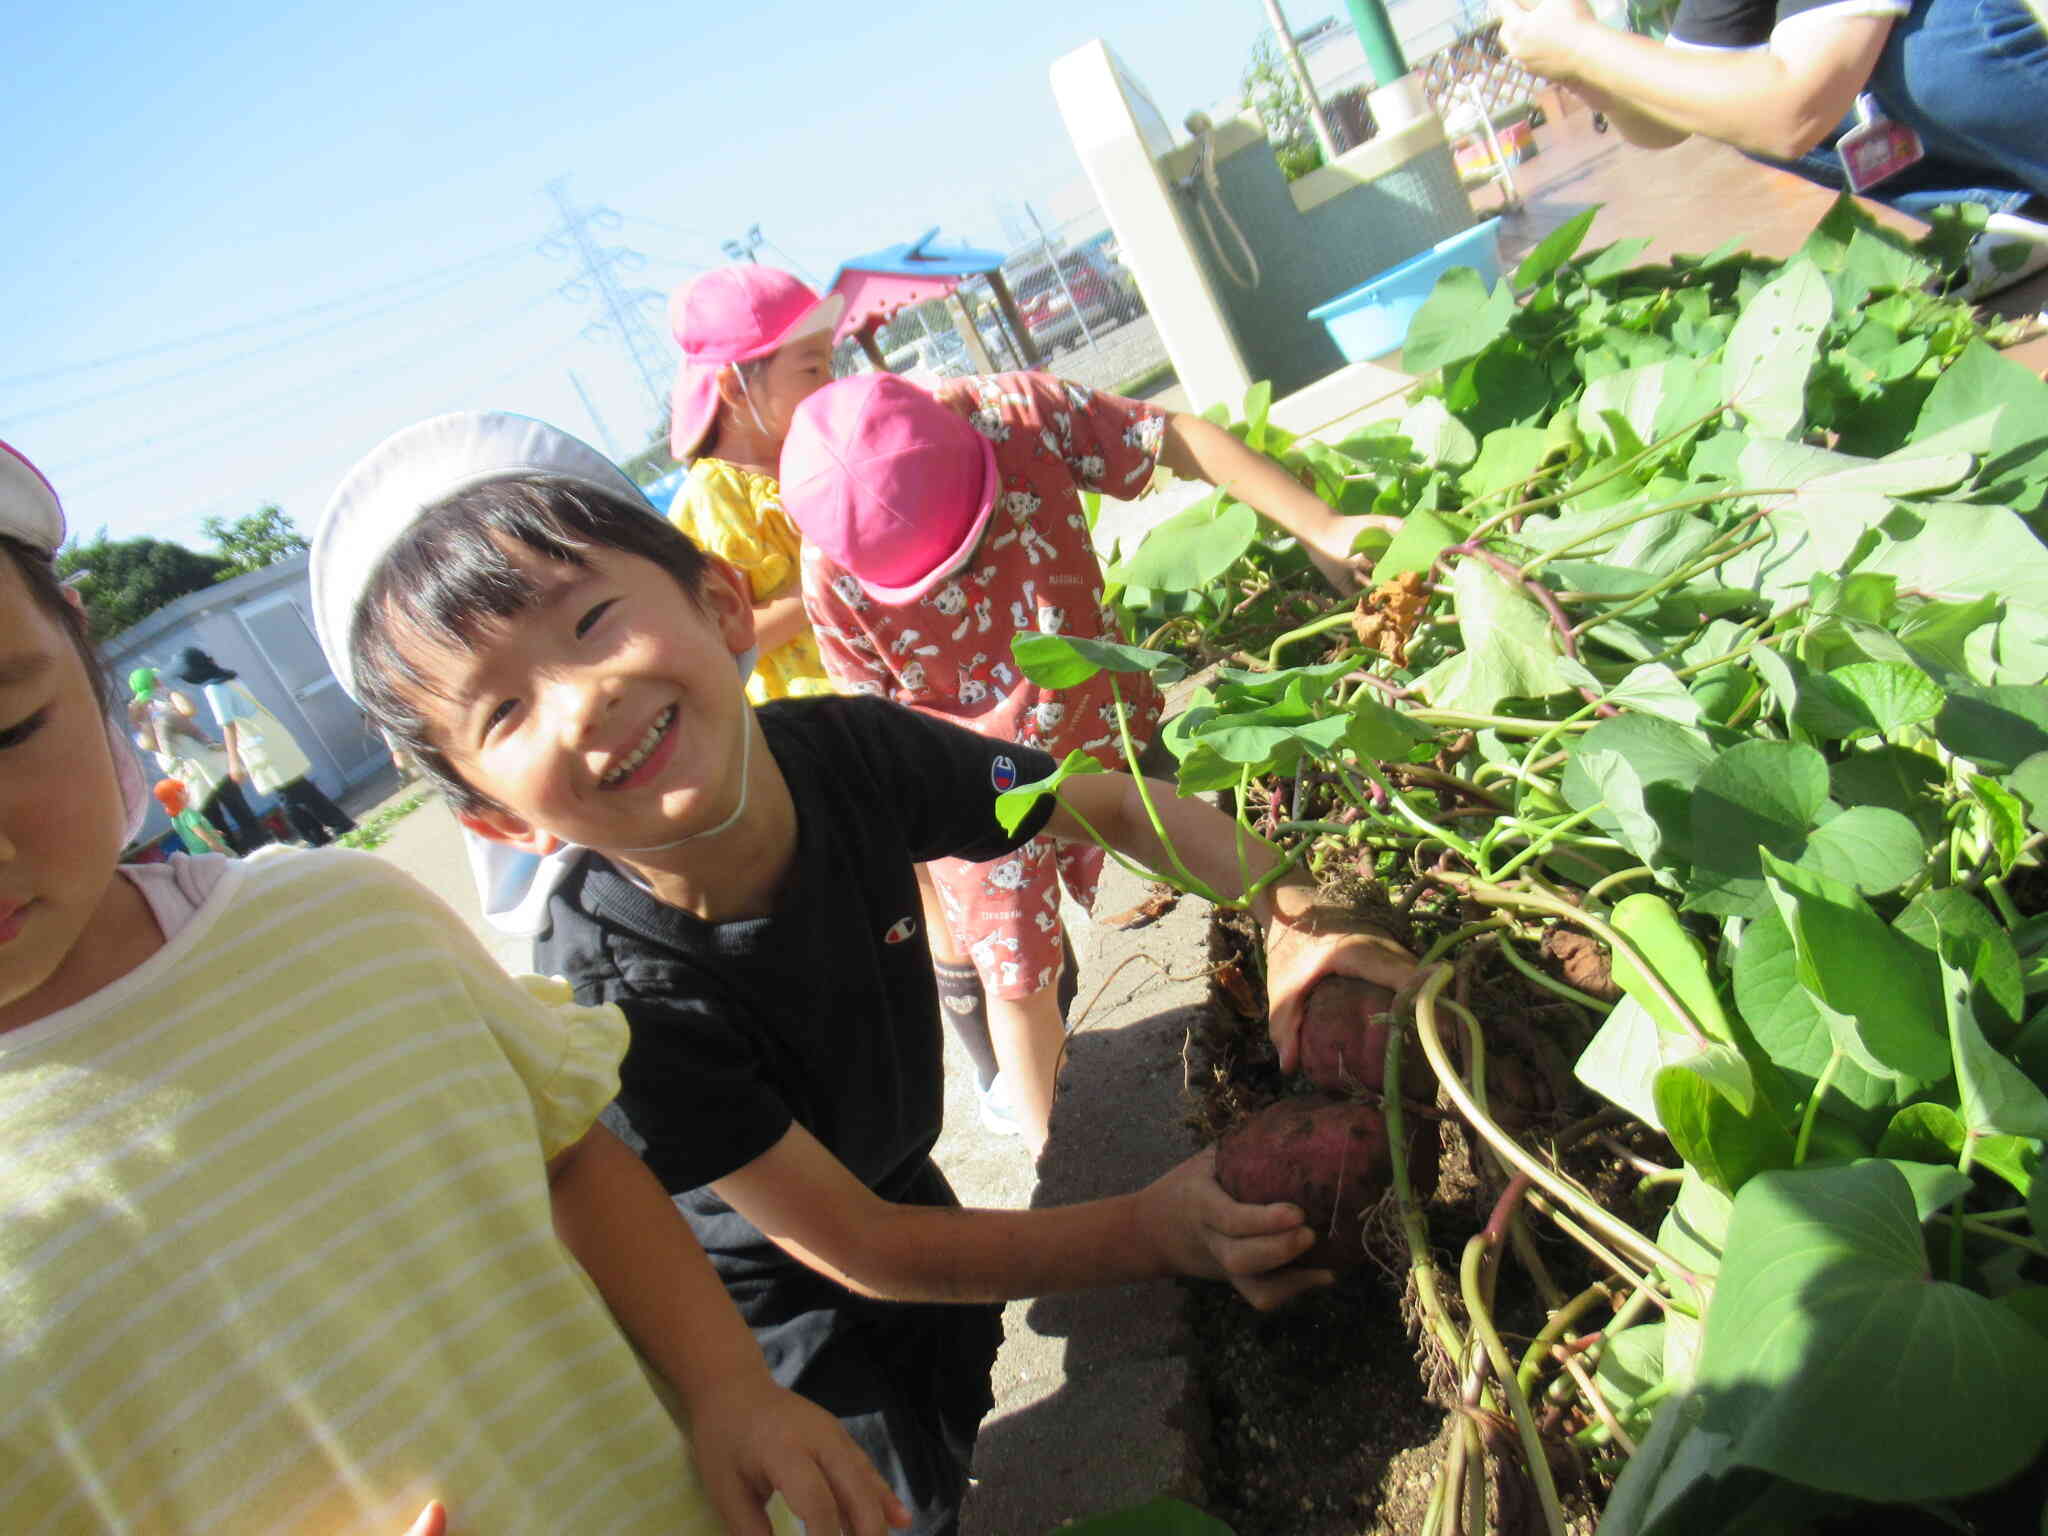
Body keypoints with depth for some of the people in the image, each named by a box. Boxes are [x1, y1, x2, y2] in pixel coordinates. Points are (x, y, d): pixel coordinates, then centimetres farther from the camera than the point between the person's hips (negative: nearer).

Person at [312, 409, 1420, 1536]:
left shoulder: (851, 750, -27)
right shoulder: (615, 1000, -38)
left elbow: (1120, 805, -12)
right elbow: (858, 1248, -27)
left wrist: (1291, 917, -27)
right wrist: (1154, 1231, -27)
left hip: (893, 1190, 5)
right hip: (769, 1319, -4)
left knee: (956, 1417, 30)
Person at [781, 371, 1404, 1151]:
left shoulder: (1017, 412, -24)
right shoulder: (833, 579, -25)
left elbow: (1179, 439, -18)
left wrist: (1323, 528, -23)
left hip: (1108, 719, 2)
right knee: (1019, 981, 6)